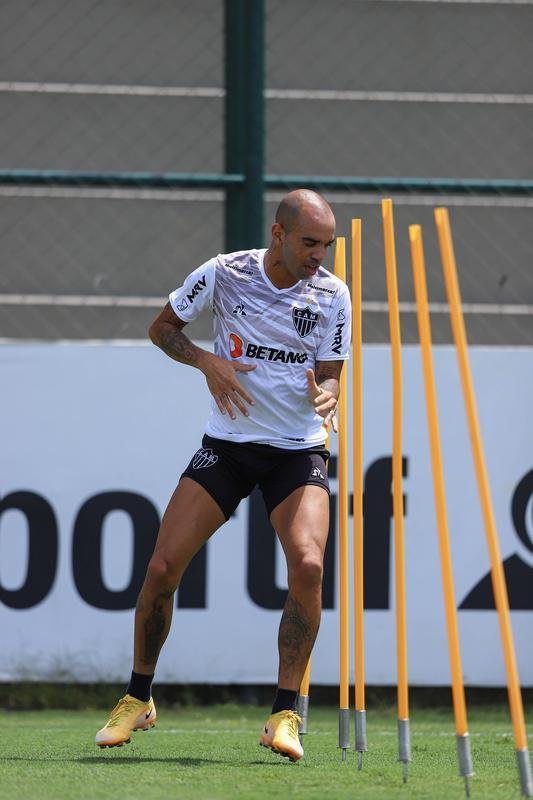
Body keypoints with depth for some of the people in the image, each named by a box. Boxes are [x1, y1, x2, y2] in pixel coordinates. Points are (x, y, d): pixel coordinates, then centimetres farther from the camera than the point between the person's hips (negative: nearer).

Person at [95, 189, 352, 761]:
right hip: (227, 447, 0)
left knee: (307, 565, -24)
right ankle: (138, 698, 14)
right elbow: (162, 327, 6)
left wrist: (325, 394, -23)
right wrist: (206, 360, -13)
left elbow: (330, 375, 1)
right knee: (163, 566, -8)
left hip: (299, 451, 0)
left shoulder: (332, 295, -4)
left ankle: (285, 713, -15)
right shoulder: (222, 274, -7)